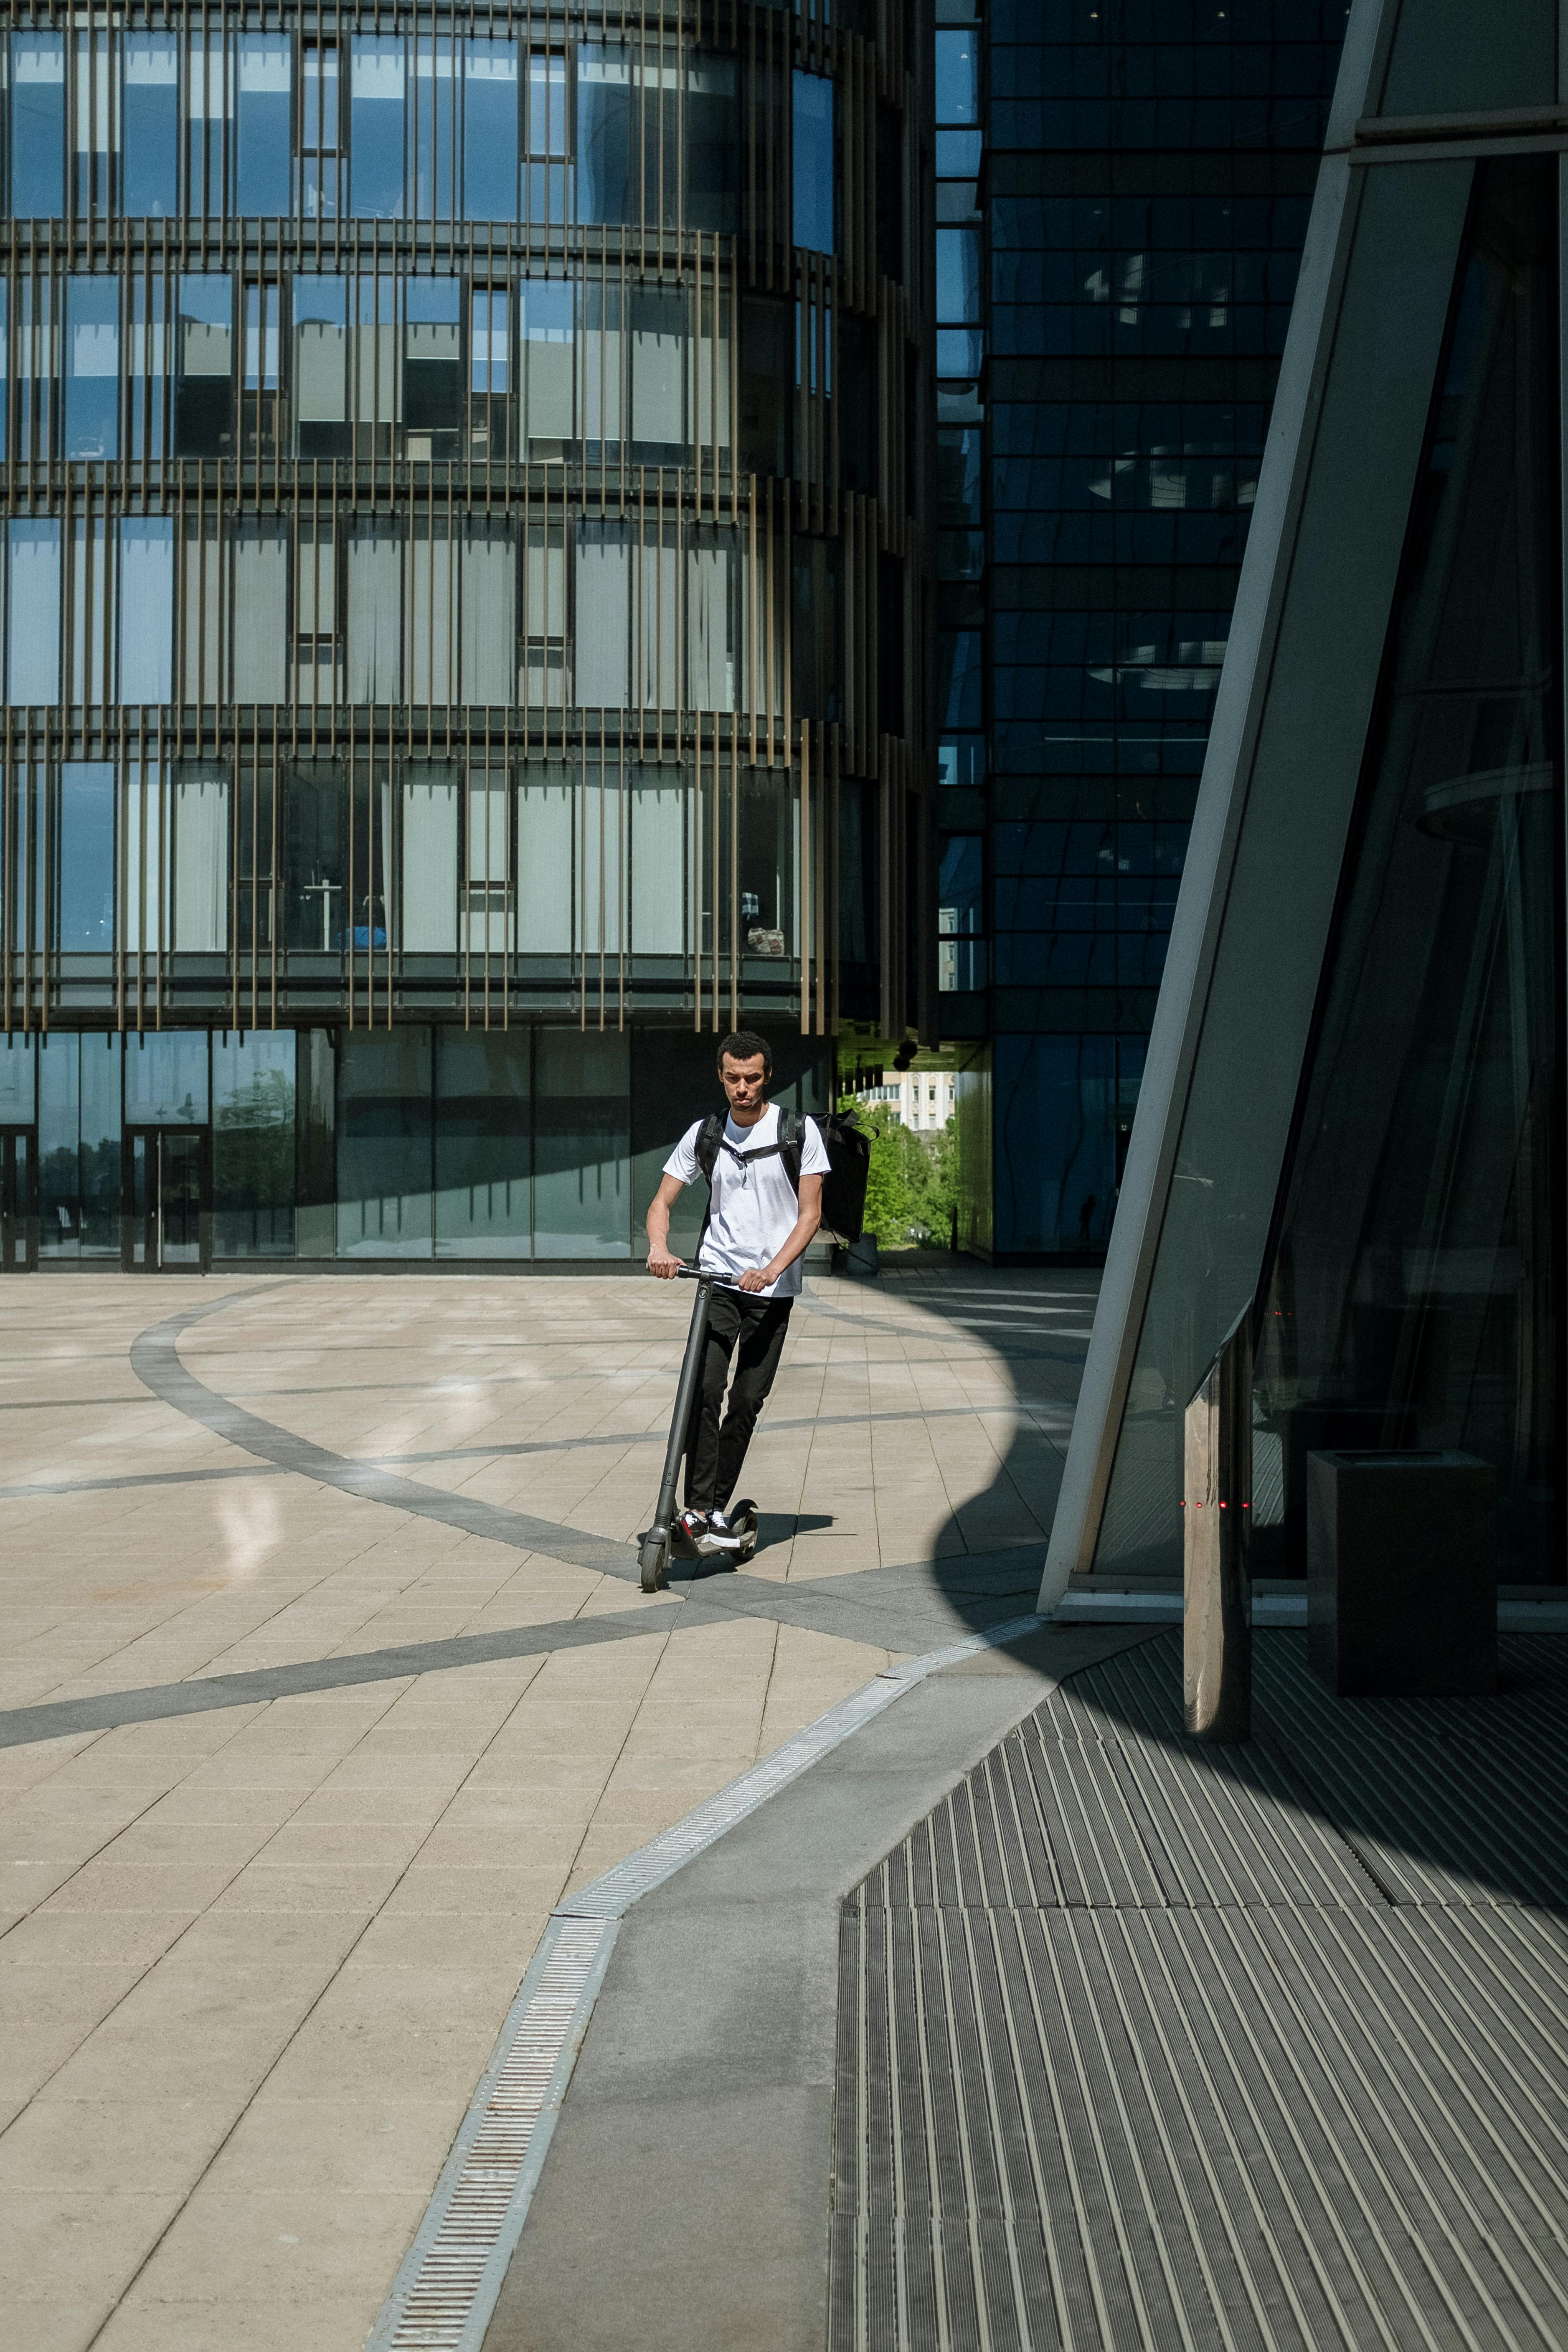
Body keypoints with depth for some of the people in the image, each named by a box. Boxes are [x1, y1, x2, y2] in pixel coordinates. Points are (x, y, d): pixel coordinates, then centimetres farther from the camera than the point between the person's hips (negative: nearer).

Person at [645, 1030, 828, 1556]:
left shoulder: (799, 1131, -2)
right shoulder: (704, 1134, 5)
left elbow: (810, 1214, -5)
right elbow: (662, 1201, 6)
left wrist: (771, 1269, -20)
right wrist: (659, 1248, -16)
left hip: (773, 1290, -1)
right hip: (717, 1279, 1)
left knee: (747, 1403, 1)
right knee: (705, 1389, -16)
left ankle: (714, 1509, 12)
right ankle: (697, 1511, -16)